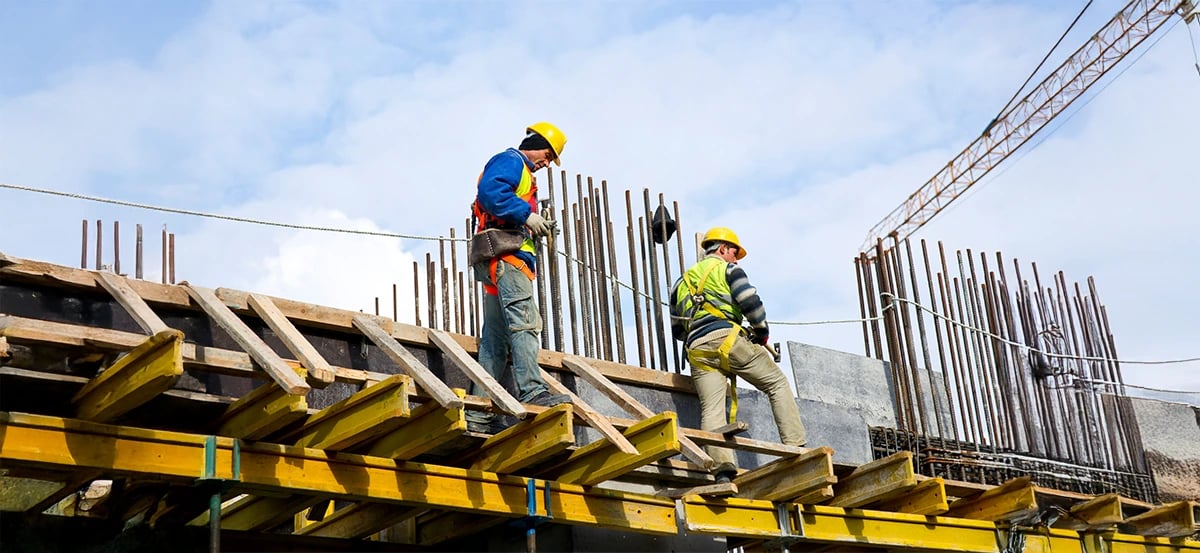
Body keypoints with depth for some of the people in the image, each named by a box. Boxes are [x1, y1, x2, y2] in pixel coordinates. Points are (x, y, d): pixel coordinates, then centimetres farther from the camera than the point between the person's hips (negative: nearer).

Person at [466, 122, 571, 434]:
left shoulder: (521, 172, 33)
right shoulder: (510, 161, 2)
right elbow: (490, 191, -18)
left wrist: (536, 226, 11)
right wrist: (527, 215, -18)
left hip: (504, 263, 10)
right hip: (505, 254, -10)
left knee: (495, 339, 4)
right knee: (524, 321, -22)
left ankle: (479, 414, 1)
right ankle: (532, 391, -33)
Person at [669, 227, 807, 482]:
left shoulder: (682, 281, 30)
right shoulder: (727, 269, 12)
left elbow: (677, 330, 30)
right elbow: (750, 302, -4)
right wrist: (762, 332, 10)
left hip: (696, 350, 5)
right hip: (727, 338, -5)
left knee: (711, 410, -7)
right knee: (778, 384, 5)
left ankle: (722, 468, -26)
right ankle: (796, 448, -7)